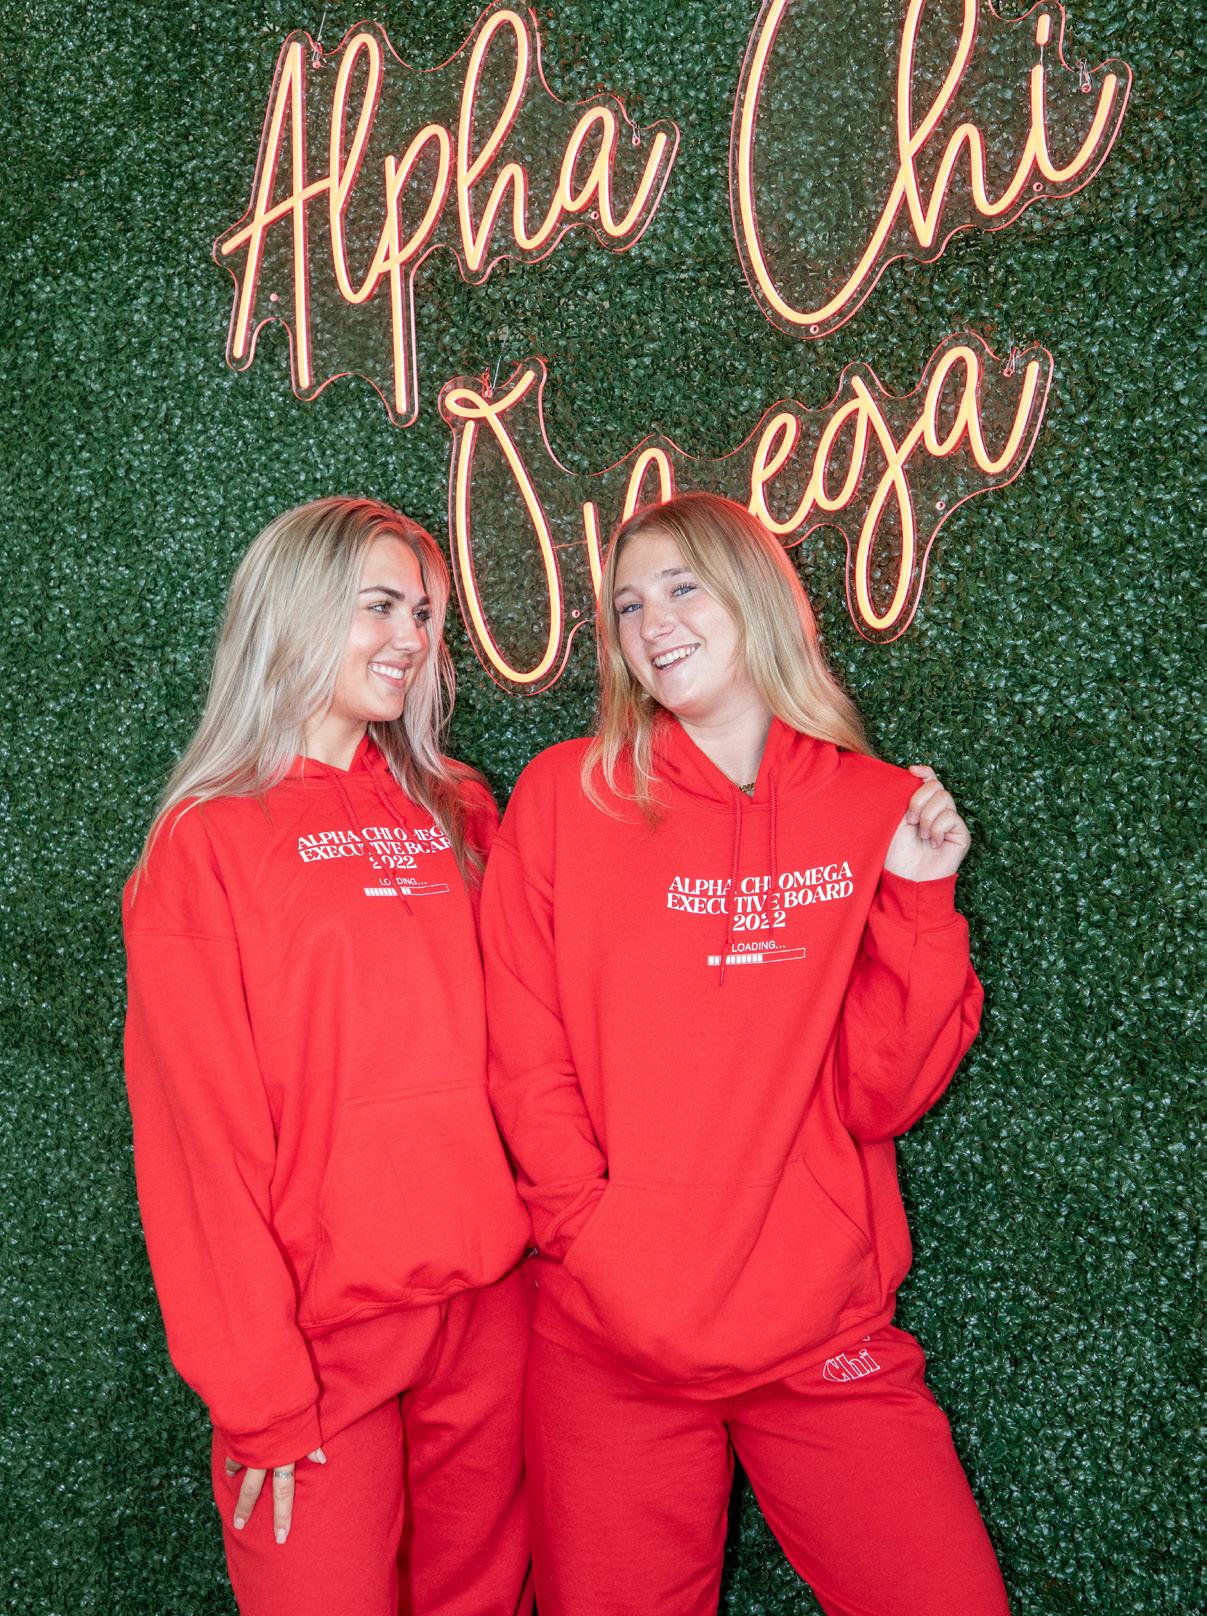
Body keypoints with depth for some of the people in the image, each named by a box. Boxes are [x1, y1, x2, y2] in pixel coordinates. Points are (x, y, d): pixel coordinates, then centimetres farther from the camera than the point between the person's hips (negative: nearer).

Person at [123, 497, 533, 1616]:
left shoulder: (457, 813, 8)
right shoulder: (206, 841, -6)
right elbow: (202, 1133, -10)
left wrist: (539, 1229, 1)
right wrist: (260, 1393, -11)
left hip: (488, 1302, 4)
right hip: (320, 1331, -4)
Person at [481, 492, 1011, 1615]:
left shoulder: (884, 811, 1)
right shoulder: (565, 794, -2)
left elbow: (878, 1098, -2)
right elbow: (526, 1061, -3)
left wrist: (920, 902, -11)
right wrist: (598, 1240, -12)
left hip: (826, 1334, 1)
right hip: (607, 1343, 0)